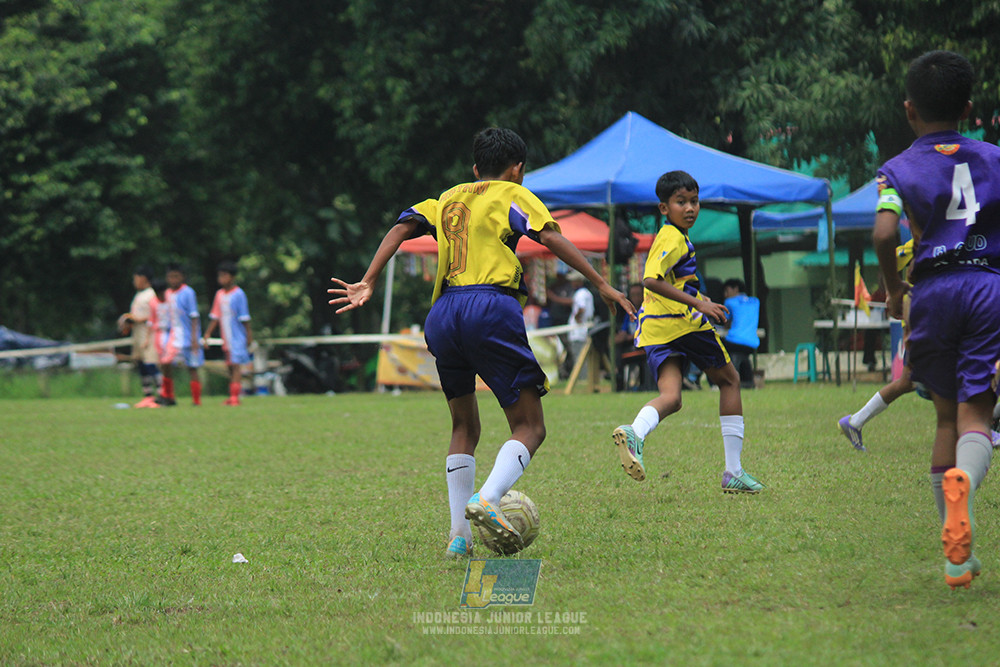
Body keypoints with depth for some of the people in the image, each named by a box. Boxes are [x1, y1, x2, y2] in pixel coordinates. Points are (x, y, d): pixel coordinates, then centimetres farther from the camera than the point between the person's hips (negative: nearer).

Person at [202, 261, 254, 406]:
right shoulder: (219, 294, 10)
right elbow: (215, 317, 14)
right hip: (226, 338, 6)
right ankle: (232, 398, 14)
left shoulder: (238, 294, -9)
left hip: (237, 337, -6)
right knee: (230, 367, 9)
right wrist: (206, 336, 11)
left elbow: (245, 319, -8)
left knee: (235, 365, -10)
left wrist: (249, 338, -8)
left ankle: (234, 396, -12)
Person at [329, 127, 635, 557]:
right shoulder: (512, 195, 13)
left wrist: (367, 284, 8)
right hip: (491, 307, -5)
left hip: (442, 313, 5)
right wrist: (601, 284, -3)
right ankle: (487, 498, -27)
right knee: (529, 427, 0)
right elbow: (550, 238, -2)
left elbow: (402, 228, 13)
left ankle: (459, 535, 8)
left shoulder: (449, 199, 27)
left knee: (464, 427, 19)